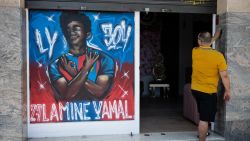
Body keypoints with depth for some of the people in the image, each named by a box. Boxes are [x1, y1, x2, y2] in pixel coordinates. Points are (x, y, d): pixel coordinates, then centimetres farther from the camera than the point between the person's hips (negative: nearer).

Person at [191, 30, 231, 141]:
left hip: (195, 89, 5)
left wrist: (215, 37, 28)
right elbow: (224, 76, -13)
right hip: (209, 92, -5)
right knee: (204, 119, 0)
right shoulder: (218, 56, -16)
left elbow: (203, 47, 19)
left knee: (202, 116, 28)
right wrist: (227, 91, -2)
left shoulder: (195, 52, -5)